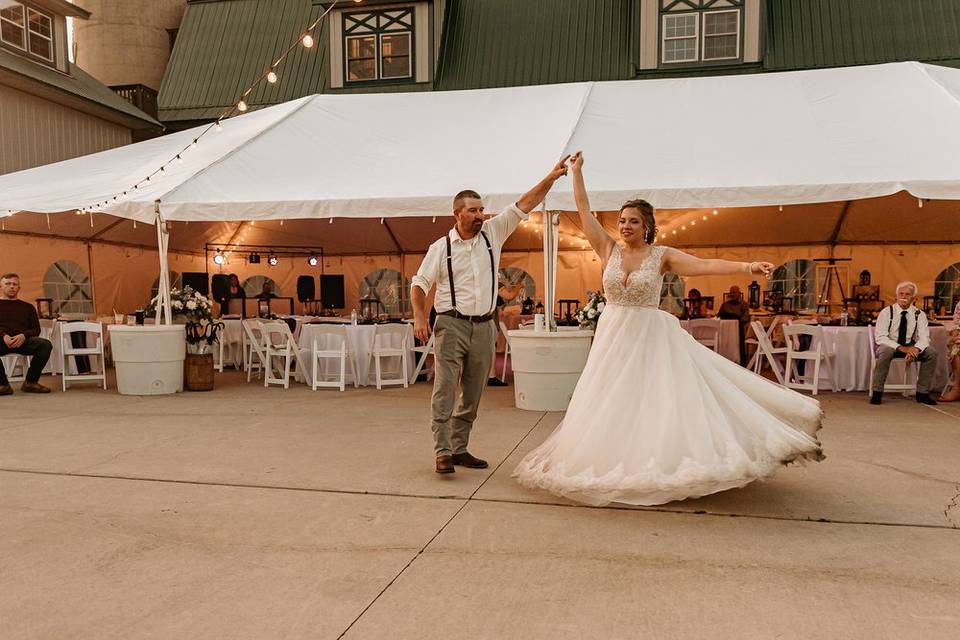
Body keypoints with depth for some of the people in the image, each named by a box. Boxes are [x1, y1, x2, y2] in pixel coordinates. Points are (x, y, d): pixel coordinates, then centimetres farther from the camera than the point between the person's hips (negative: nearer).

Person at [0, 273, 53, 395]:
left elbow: (36, 329, 15)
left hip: (23, 340, 2)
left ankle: (30, 382, -14)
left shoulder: (27, 307, 25)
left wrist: (24, 335, -9)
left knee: (46, 344, -30)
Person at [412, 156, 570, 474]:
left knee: (472, 395, 9)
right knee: (445, 389, -11)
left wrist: (550, 178, -6)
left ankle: (459, 448, 19)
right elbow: (419, 284, 3)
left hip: (483, 327, 4)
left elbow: (523, 206, 3)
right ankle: (443, 452, -8)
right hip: (451, 325, -3)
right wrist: (419, 317, -12)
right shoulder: (441, 247, 1)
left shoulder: (493, 232, 7)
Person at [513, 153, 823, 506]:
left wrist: (747, 266, -27)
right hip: (614, 337, 3)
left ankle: (664, 465, 6)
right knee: (611, 405, 6)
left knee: (659, 400, -4)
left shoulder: (662, 255, -3)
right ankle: (616, 465, 17)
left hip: (651, 337, -3)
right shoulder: (609, 249, 4)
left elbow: (705, 265, -14)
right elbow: (584, 210, 5)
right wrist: (576, 171, 7)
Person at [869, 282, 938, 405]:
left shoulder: (919, 314, 1)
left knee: (931, 352, -22)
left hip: (911, 347, 3)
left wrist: (915, 349, -31)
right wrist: (901, 348, -30)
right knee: (886, 351, -37)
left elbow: (924, 338, -6)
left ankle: (922, 393, -11)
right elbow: (880, 337, -16)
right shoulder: (886, 312, -8)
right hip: (889, 346, -3)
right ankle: (877, 393, -27)